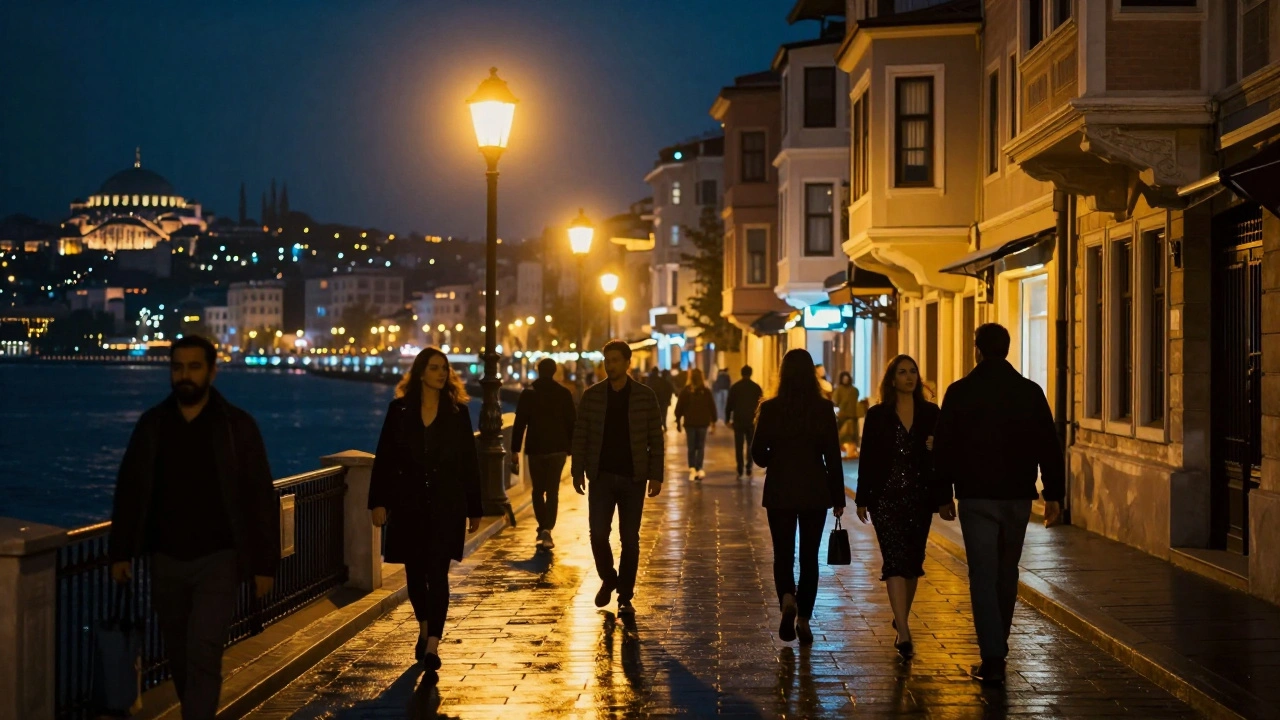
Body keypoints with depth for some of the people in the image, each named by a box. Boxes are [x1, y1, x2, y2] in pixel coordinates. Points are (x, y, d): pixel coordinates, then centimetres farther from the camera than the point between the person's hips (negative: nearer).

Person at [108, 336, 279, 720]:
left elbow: (261, 497, -5)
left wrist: (264, 563, -7)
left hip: (217, 559, -4)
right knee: (180, 657, 13)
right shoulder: (152, 424, 3)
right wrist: (120, 552, 4)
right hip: (166, 560, 4)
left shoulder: (236, 425, -6)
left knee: (203, 654, -12)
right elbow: (129, 490, 8)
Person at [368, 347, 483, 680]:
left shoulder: (458, 412, 2)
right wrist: (378, 501, -5)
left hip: (446, 506, -2)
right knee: (415, 571, 11)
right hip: (408, 504, 2)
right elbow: (384, 458, 1)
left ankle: (432, 648, -14)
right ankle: (424, 631, 33)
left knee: (437, 573, -9)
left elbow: (469, 462, 4)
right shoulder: (400, 410, 2)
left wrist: (474, 509, 4)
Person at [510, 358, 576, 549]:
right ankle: (547, 529, -16)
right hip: (558, 448, 0)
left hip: (535, 448, 0)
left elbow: (520, 424, -3)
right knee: (553, 490, 0)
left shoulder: (528, 394, 0)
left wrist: (515, 451, 0)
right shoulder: (564, 394, 1)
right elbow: (571, 423, 1)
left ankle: (543, 528, 17)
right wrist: (571, 448, 8)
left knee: (538, 490, 15)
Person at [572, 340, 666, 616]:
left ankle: (625, 598, 12)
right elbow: (580, 435, 5)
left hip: (633, 478, -1)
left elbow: (655, 438, 1)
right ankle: (608, 578, 21)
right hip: (602, 476, 1)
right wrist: (578, 470, -2)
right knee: (598, 533, -7)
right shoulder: (591, 395, 3)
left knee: (630, 540, 2)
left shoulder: (645, 396, 0)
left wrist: (656, 476, -4)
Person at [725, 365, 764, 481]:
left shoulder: (735, 387, 0)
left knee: (739, 447, 4)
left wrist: (727, 419, 7)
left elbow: (729, 404, 0)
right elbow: (761, 405, 3)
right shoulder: (757, 388, 1)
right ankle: (748, 471, 0)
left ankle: (740, 471, 0)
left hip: (738, 421, 0)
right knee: (750, 446, 8)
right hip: (752, 421, 0)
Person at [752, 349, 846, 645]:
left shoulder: (770, 409, -7)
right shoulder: (824, 408, -6)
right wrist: (838, 497, 3)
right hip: (815, 491, 1)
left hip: (780, 491, -1)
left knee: (783, 553, 10)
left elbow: (758, 454, -4)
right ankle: (803, 619, 12)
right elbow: (833, 456, -4)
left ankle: (787, 598, -17)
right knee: (809, 555, 11)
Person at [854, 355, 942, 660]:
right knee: (895, 561, -11)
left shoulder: (930, 413, 5)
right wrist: (862, 500, 1)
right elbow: (867, 458, 2)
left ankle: (902, 619, 34)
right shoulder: (877, 415, 0)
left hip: (920, 497, 3)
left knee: (913, 561, 13)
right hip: (887, 497, -3)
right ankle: (904, 634, -16)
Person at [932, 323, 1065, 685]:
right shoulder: (1030, 392, 1)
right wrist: (1054, 495, 5)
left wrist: (943, 496, 5)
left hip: (976, 496, -3)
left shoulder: (959, 392, -4)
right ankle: (997, 646, 29)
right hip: (1017, 496, 3)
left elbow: (943, 448, -3)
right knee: (1007, 573, 17)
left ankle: (992, 659, -8)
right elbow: (1049, 447, 0)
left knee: (983, 575, -1)